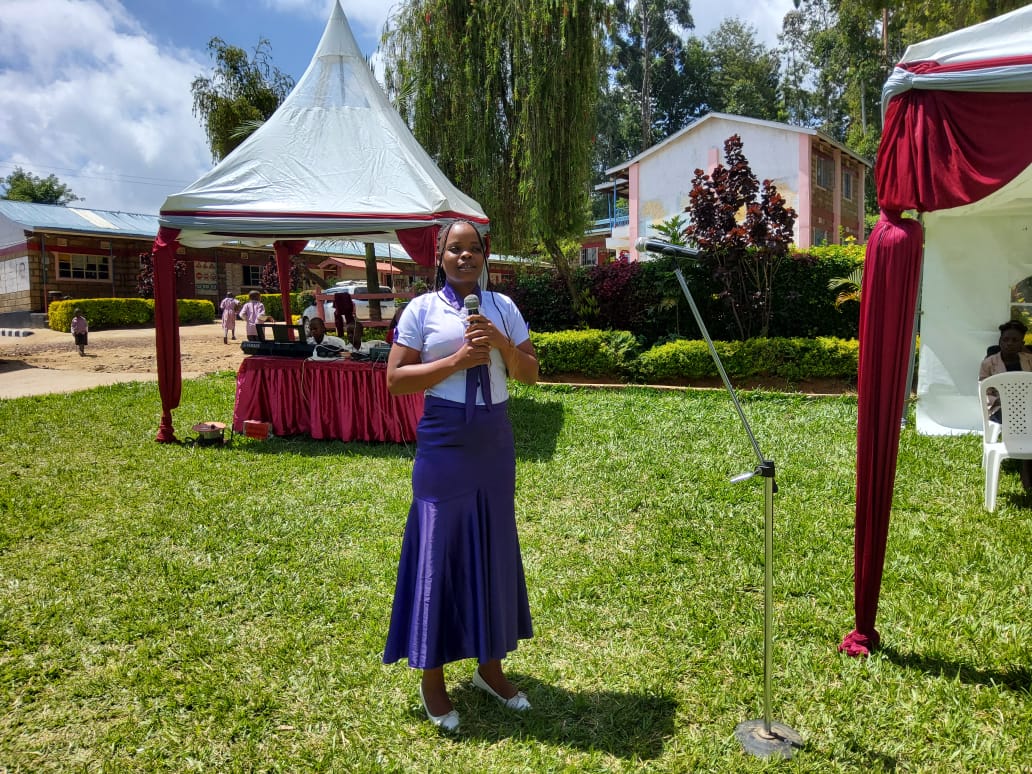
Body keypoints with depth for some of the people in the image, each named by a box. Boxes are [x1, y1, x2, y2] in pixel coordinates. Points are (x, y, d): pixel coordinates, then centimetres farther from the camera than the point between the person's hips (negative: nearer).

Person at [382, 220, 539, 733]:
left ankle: (489, 664, 30)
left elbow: (530, 373, 8)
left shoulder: (502, 306, 8)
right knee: (440, 551, 3)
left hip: (495, 440, 4)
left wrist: (500, 342, -10)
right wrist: (455, 361, -17)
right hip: (444, 440, -4)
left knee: (493, 548, 12)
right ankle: (431, 678, 20)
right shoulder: (422, 309, -3)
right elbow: (394, 380, -8)